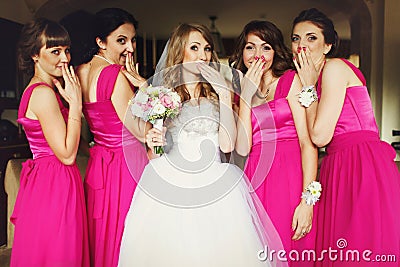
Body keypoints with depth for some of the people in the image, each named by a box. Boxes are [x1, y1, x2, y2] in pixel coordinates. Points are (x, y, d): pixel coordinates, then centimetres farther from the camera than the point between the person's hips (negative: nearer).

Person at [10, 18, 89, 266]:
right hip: (54, 184, -10)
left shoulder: (39, 89, 12)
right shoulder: (43, 93, -18)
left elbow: (69, 142, 14)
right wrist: (75, 103, -18)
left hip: (45, 180, 10)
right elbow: (67, 154, -20)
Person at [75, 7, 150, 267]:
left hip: (98, 165, 9)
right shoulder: (116, 75, -20)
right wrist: (142, 84, -15)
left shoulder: (80, 72, 6)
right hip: (126, 166, -9)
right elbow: (142, 131, -17)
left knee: (102, 236, 22)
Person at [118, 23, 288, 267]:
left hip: (213, 188, 0)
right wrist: (152, 143, -9)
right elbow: (153, 155, 13)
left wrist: (225, 95, -9)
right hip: (167, 188, 0)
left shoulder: (217, 92, 7)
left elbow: (227, 145, -7)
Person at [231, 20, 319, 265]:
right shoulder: (239, 93, 12)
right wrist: (246, 95, -5)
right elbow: (243, 148, -3)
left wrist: (307, 201, -15)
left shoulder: (290, 80, 3)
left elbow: (308, 141, -7)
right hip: (256, 180, 3)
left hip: (291, 177, -2)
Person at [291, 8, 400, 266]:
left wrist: (308, 87, -5)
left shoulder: (334, 66, -7)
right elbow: (318, 133, 13)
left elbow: (320, 135, -13)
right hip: (342, 167, 9)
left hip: (362, 167, -9)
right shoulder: (319, 75, 19)